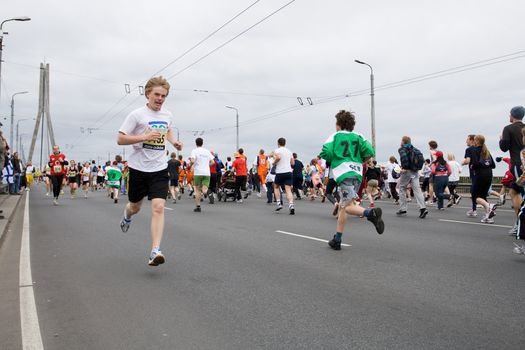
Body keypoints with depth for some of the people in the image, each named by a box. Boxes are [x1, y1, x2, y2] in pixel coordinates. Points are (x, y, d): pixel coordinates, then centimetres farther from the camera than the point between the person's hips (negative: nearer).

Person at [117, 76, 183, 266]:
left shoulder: (167, 115, 6)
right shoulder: (137, 114, -9)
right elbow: (120, 139, -11)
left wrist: (174, 141, 7)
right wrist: (145, 137, -23)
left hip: (159, 169, 2)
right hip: (138, 168, -2)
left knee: (158, 207, -15)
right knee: (135, 206, 17)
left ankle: (155, 252, -16)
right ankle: (127, 216, 56)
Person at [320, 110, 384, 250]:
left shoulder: (335, 136, 5)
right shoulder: (358, 137, 15)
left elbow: (325, 153, -8)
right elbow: (370, 152, 1)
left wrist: (331, 159, 14)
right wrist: (359, 161, 19)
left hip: (344, 174, -6)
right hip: (358, 174, 6)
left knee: (348, 206, -10)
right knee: (342, 206, 14)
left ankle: (371, 213, -40)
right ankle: (337, 240, 16)